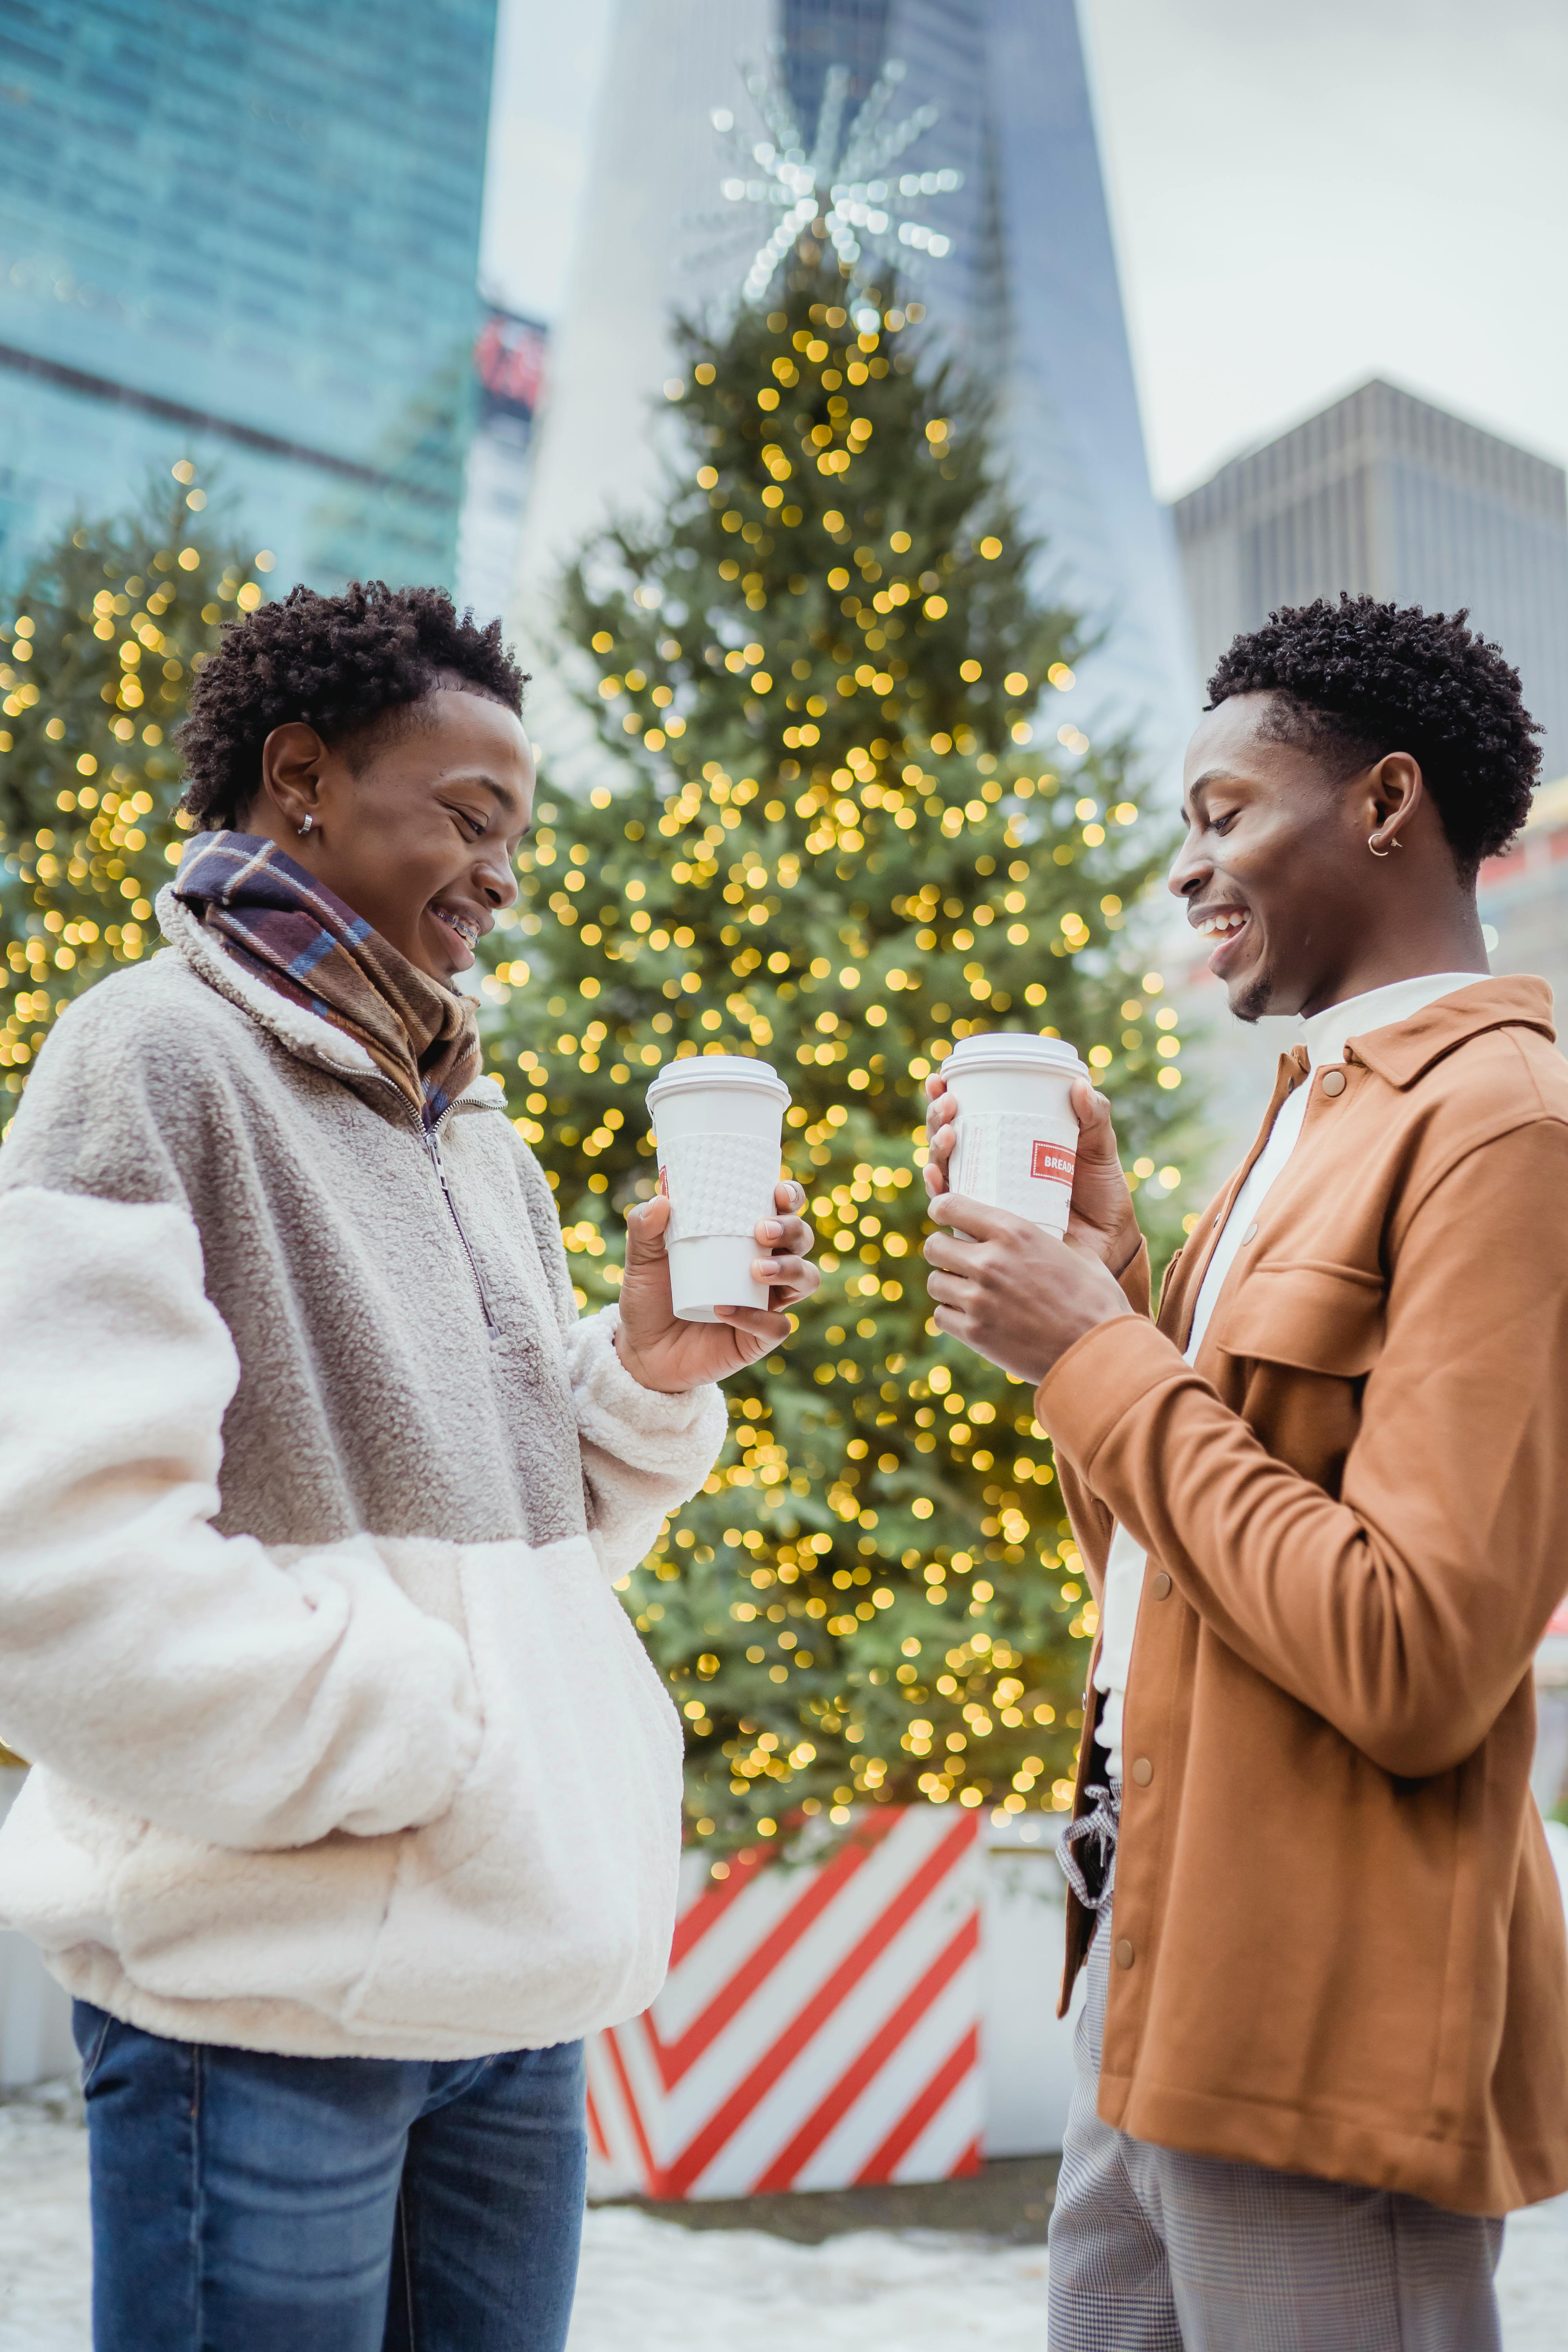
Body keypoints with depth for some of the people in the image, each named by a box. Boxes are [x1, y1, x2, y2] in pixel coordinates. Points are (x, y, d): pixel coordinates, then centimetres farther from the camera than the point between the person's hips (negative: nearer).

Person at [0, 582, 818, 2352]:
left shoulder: (479, 1138, 14)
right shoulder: (163, 1054, -9)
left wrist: (648, 1376, -1)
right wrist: (423, 1741, -14)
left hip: (519, 1974, 7)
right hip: (269, 1998, -7)